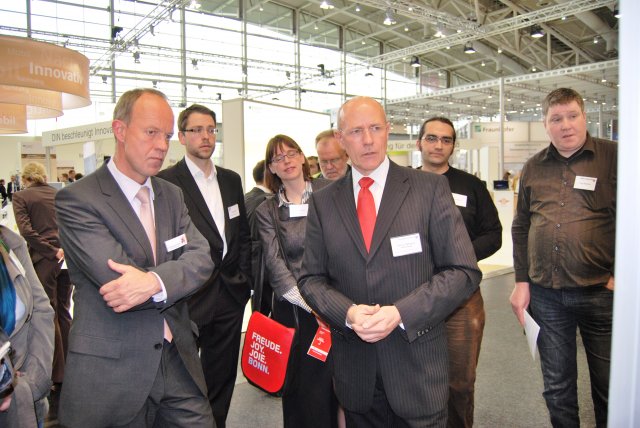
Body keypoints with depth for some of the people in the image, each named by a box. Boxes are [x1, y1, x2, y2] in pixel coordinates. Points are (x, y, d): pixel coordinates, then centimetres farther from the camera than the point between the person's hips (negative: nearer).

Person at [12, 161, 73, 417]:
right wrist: (63, 249, 3)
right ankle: (70, 370, 23)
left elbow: (26, 230, -13)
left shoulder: (21, 197, -1)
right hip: (67, 257, 4)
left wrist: (53, 251, -13)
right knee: (63, 312, 15)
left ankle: (59, 377, 9)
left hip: (43, 259, -4)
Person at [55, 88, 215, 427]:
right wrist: (177, 276, -8)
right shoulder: (77, 200, -11)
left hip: (178, 362, 6)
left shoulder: (171, 195, 8)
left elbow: (202, 259, -4)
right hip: (110, 373, -5)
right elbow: (117, 281, -21)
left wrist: (155, 281, -23)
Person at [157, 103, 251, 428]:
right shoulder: (166, 182, -9)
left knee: (222, 379, 18)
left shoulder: (231, 180, 11)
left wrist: (244, 279, 8)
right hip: (188, 300, -5)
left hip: (230, 297, 6)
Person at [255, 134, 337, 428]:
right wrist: (312, 304, -11)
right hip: (291, 307, 1)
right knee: (293, 386, 7)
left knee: (321, 387, -1)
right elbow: (275, 264, -1)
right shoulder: (266, 211, 6)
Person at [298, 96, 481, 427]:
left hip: (416, 360, -2)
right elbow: (311, 279, 5)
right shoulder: (323, 202, 2)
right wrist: (348, 313, -14)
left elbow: (464, 271, -7)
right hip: (353, 366, 2)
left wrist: (400, 313, -17)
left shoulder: (430, 188, -5)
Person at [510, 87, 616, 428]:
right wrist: (522, 281, 7)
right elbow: (520, 227, 11)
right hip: (546, 294, 3)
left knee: (609, 388, 12)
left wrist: (621, 276, -9)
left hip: (600, 292, -3)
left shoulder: (615, 157, -4)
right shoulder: (534, 167, 7)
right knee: (557, 387, 15)